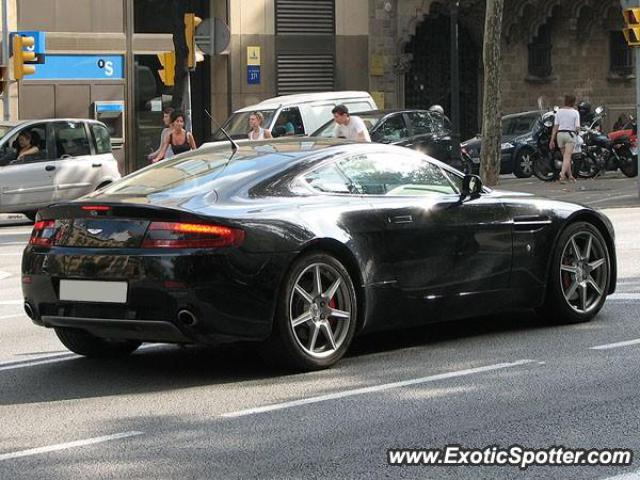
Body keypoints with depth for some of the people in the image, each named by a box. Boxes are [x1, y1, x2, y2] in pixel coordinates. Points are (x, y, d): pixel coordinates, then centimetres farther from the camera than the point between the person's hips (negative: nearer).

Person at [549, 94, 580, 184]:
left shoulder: (559, 111, 3)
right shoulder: (575, 112, -5)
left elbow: (555, 127, 1)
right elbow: (577, 128, -9)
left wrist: (552, 140, 2)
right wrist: (577, 130, 15)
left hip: (560, 134, 4)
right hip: (570, 134, -4)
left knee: (565, 157, 18)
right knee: (567, 157, -10)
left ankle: (570, 176, 28)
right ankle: (562, 175, -28)